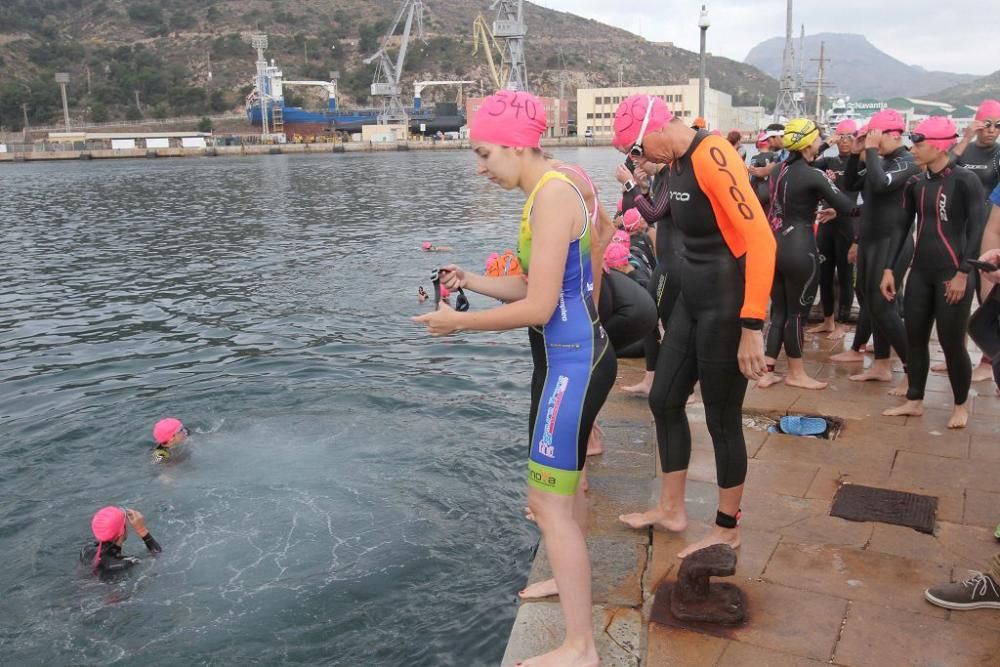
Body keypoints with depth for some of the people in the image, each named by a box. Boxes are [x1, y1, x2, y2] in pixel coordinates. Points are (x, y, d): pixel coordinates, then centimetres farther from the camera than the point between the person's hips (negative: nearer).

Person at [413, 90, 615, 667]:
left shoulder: (551, 194, -20)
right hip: (570, 356, 10)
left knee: (548, 502, -4)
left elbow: (537, 307, -24)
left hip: (573, 361, -10)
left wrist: (459, 322, -14)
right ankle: (572, 578, 48)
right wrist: (471, 282, 4)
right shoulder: (554, 188, 11)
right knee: (561, 484, 25)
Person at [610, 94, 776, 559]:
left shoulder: (711, 156, -20)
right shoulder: (678, 161, 8)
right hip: (692, 298, 10)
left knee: (722, 418, 4)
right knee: (664, 400, 16)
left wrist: (752, 327, -27)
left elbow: (761, 240, -25)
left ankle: (727, 530, 24)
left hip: (727, 304, -10)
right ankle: (671, 508, 33)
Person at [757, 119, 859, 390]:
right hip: (799, 248, -7)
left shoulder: (780, 170, 10)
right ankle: (796, 374, 16)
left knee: (778, 310, 12)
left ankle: (767, 372, 12)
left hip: (775, 246, 7)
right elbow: (847, 207, -11)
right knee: (797, 312, 4)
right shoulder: (812, 175, -12)